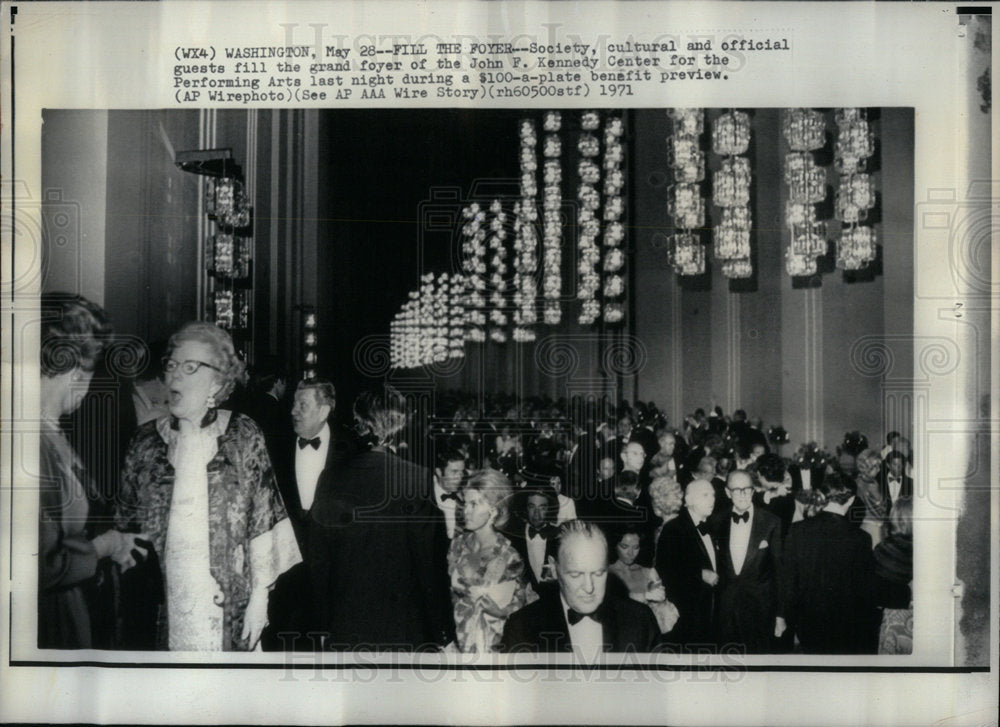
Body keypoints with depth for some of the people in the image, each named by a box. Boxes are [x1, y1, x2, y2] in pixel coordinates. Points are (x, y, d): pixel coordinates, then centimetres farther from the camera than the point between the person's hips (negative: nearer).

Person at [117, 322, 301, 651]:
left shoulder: (244, 436, -2)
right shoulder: (146, 441, 5)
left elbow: (262, 523, -3)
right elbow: (126, 522, 10)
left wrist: (260, 595, -6)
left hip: (227, 604, -2)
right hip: (161, 608, 2)